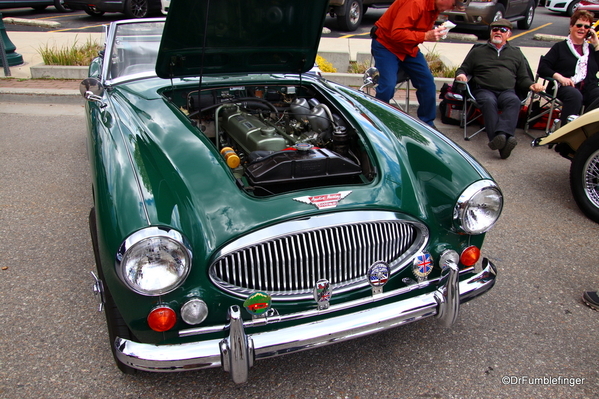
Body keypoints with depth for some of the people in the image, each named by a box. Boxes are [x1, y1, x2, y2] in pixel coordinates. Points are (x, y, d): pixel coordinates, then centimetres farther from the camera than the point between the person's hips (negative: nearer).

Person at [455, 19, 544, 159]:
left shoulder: (516, 54, 28)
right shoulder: (478, 51, 24)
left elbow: (523, 78, 27)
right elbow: (463, 69, 23)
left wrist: (531, 85, 4)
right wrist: (461, 75, -3)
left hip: (507, 92, 2)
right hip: (484, 90, -1)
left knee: (514, 101, -36)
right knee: (489, 102, -39)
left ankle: (502, 134, -60)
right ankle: (502, 141, -57)